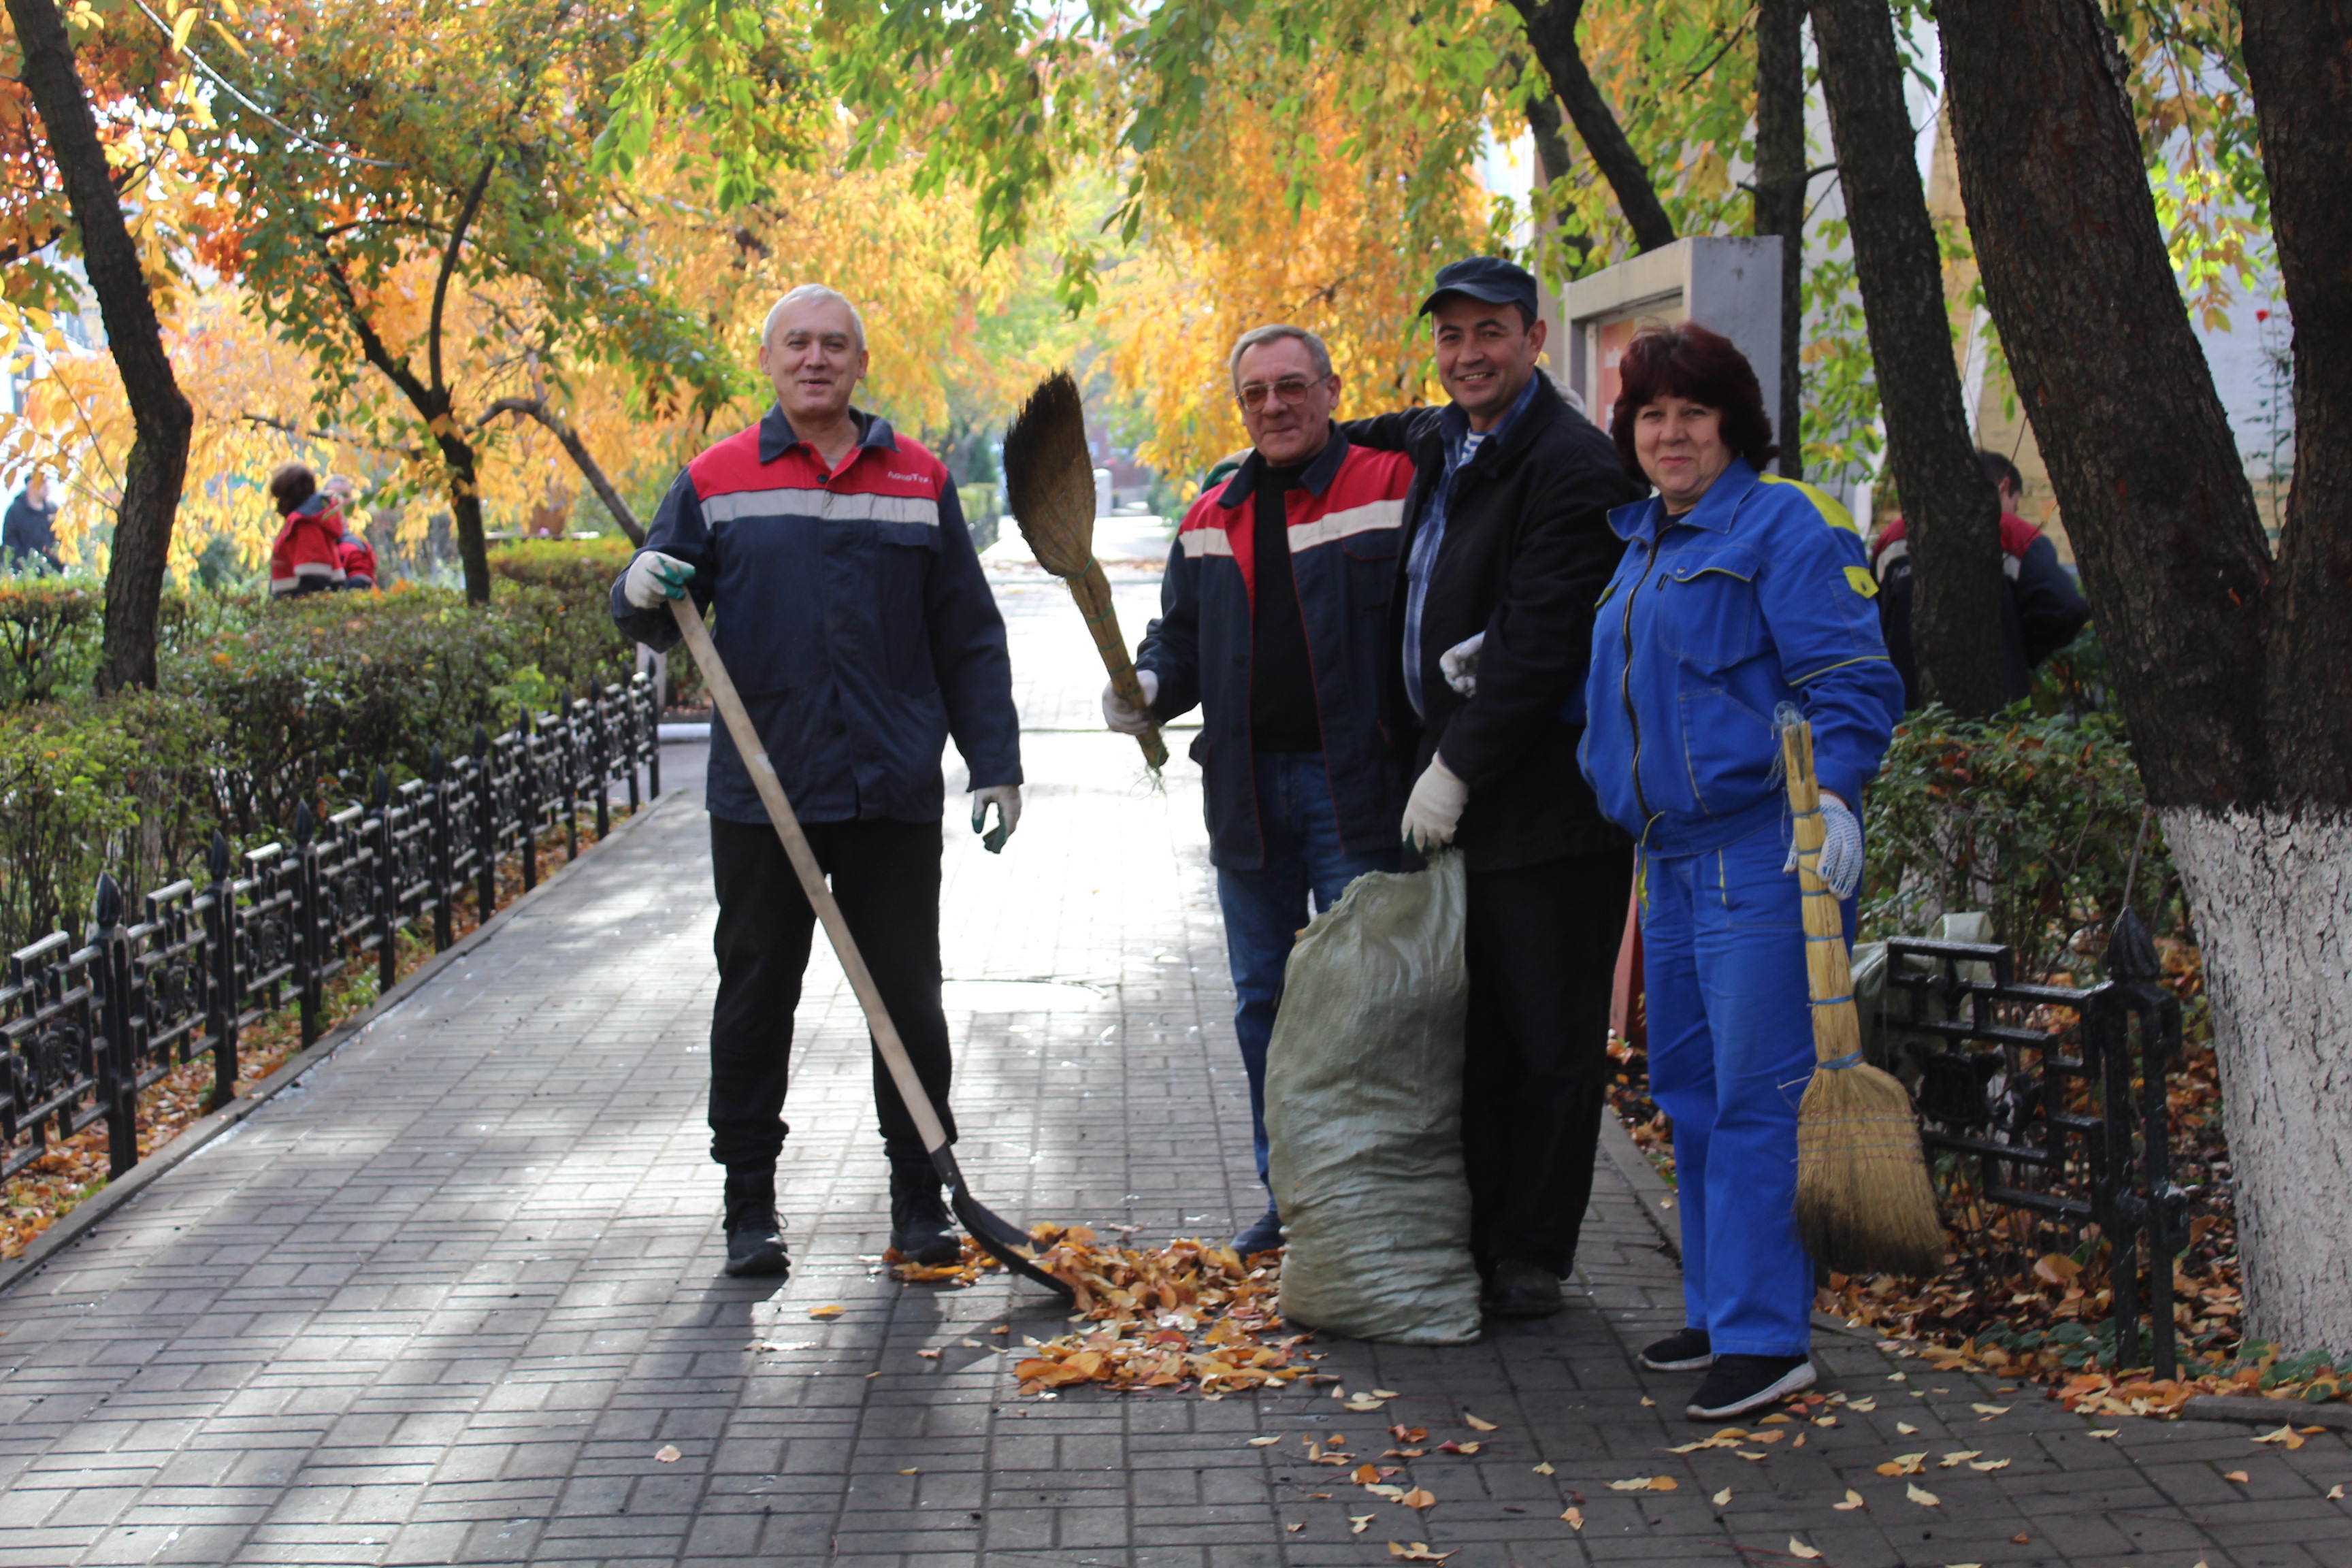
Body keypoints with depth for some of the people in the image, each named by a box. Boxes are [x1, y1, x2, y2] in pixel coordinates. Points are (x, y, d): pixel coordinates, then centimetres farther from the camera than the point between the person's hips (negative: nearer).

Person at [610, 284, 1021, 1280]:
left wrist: (996, 764, 5)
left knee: (907, 1000, 6)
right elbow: (656, 620, 8)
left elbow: (969, 639, 10)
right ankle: (750, 1207, 16)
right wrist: (642, 593, -16)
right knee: (754, 1000, 6)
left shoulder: (920, 481, 9)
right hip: (761, 793, -1)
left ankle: (921, 1199, 18)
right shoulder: (717, 482, 5)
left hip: (895, 794, 1)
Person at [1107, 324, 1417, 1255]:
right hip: (1247, 788, 6)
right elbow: (1184, 638, 19)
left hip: (1356, 787, -5)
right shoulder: (1211, 520, 14)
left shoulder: (1392, 488, -3)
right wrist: (1149, 685, -1)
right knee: (1263, 1002, 12)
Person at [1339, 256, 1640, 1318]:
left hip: (1545, 795, -8)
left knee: (1547, 1037, 0)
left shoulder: (1572, 467, -13)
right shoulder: (1440, 444, 13)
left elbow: (1537, 645, -19)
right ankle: (1474, 1236, 21)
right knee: (1478, 1029, 13)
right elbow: (1398, 432, 40)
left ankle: (1530, 1255, 8)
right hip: (1452, 791, 8)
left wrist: (1458, 770, -17)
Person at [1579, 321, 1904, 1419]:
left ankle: (1767, 1335, -3)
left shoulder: (1785, 525, -7)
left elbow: (1849, 679, -14)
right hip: (1673, 854, 9)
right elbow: (1613, 691, 31)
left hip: (1765, 848, -9)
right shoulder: (1642, 542, 19)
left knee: (1754, 1094, -9)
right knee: (1687, 1086, 14)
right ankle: (1717, 1310, 26)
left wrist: (1832, 792, -28)